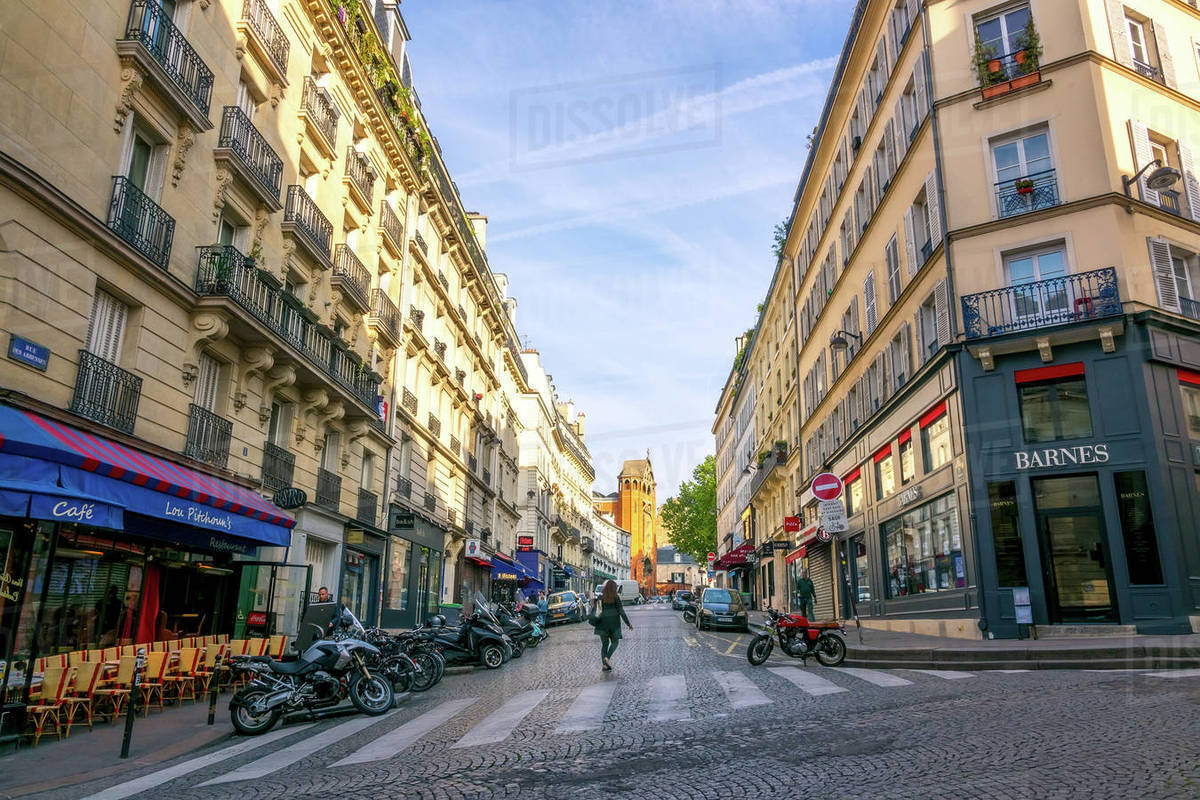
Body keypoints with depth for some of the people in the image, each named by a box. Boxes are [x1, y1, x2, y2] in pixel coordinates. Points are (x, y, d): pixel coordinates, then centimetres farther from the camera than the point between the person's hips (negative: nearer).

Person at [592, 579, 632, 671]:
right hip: (614, 624, -3)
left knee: (604, 644, 13)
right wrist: (628, 624, -6)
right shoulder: (616, 597, -7)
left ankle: (604, 664, 4)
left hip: (602, 623, 3)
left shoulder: (600, 597, 3)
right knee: (614, 642, 15)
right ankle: (607, 657, -8)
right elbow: (621, 611, -11)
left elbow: (597, 611, 7)